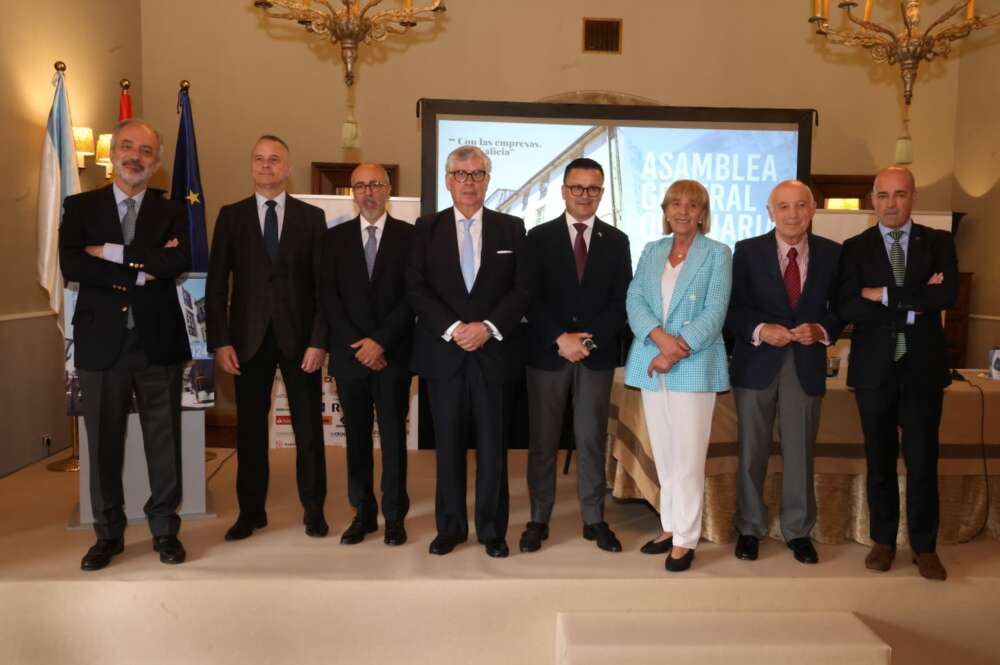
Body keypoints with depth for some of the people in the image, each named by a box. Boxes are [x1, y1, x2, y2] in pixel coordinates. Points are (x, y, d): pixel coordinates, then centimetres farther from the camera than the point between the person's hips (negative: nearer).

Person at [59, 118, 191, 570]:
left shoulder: (172, 212, 6)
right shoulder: (80, 207, 7)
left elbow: (180, 262, -14)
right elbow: (70, 266, -9)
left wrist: (114, 253, -15)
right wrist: (143, 269, -14)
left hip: (159, 342, 0)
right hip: (102, 343, 1)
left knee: (164, 442, 6)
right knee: (104, 443, 9)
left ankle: (165, 530, 21)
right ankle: (108, 533, 24)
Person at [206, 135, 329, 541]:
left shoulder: (311, 216, 4)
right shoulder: (231, 216, 7)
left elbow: (323, 283, 0)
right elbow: (216, 283, 3)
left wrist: (319, 340, -8)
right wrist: (220, 341, -5)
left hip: (300, 338, -1)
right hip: (249, 338, 1)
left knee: (308, 428, 6)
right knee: (250, 428, 8)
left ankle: (314, 510, 19)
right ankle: (251, 511, 22)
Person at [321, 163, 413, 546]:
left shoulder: (409, 236, 2)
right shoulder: (335, 238, 9)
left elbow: (412, 296, -5)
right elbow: (330, 297, 2)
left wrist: (380, 341, -12)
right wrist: (357, 345, -8)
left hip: (393, 354, -2)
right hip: (350, 354, 2)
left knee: (393, 436, 3)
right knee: (356, 437, 9)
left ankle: (394, 516, 14)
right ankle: (363, 514, 20)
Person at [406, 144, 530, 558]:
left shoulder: (511, 228, 7)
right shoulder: (427, 228, 8)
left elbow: (522, 289, 1)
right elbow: (416, 288, 0)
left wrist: (488, 327, -12)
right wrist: (452, 328, -12)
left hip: (493, 352, 0)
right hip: (443, 352, 1)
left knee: (492, 445, 5)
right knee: (448, 444, 8)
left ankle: (492, 529, 18)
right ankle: (450, 526, 22)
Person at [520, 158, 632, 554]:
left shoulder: (616, 241, 8)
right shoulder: (540, 237, 3)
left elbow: (622, 300, 1)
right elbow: (531, 298, -4)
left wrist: (590, 339, -11)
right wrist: (561, 339, -15)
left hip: (598, 355, 1)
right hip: (546, 353, -1)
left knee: (592, 440, 8)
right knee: (542, 441, 6)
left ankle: (594, 520, 19)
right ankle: (539, 519, 17)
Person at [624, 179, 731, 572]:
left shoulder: (717, 254, 2)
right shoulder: (652, 251, 14)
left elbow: (714, 311, -7)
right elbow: (634, 299, 3)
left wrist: (677, 350, -17)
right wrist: (660, 336, -15)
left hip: (694, 366, -4)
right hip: (651, 363, 4)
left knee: (688, 455, -3)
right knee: (663, 452, 10)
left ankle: (685, 540, 6)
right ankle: (670, 526, 22)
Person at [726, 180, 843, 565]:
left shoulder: (831, 253, 2)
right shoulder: (747, 251, -2)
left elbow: (840, 309, 5)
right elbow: (733, 308, -3)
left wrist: (821, 330, -15)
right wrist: (760, 330, -20)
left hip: (806, 364, 1)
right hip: (757, 363, -1)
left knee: (800, 453, 10)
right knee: (752, 453, 9)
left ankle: (798, 531, 26)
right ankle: (749, 529, 25)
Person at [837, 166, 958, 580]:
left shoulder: (938, 242, 4)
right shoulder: (855, 248, 2)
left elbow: (948, 295, -13)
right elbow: (846, 308, -11)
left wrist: (884, 295, -14)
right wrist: (912, 305, -13)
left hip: (923, 366, 0)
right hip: (874, 367, 0)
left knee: (922, 460, 4)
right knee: (880, 460, 10)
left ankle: (924, 547, 19)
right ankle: (883, 541, 23)